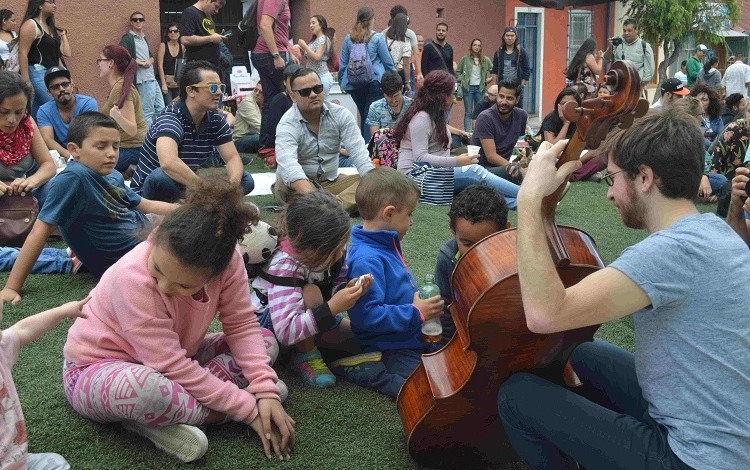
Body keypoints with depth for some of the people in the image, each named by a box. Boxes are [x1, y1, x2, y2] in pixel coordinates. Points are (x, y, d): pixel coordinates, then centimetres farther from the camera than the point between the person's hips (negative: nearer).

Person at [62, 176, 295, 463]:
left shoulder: (226, 259, -22)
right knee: (143, 388, -42)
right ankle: (210, 411, -12)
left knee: (265, 342, -6)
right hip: (96, 369, -6)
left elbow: (242, 326, -13)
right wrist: (248, 409, -29)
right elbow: (173, 366, -33)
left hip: (171, 362, 7)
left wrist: (266, 391, -27)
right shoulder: (133, 279, -35)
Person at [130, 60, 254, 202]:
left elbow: (233, 158, -4)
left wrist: (232, 186, -27)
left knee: (245, 180, -6)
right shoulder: (170, 117, -24)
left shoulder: (216, 120, -1)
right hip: (149, 192, -7)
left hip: (186, 189, 7)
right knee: (161, 176, -40)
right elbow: (168, 163, -42)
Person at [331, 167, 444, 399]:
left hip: (414, 339, 10)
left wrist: (420, 301, 13)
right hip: (390, 350, -10)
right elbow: (367, 315, -30)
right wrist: (415, 313, -25)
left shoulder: (387, 245, 7)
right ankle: (365, 370, -7)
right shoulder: (367, 259, -25)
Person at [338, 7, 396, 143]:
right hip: (374, 81, -4)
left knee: (363, 115, 15)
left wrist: (342, 81, 19)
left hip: (354, 84, 4)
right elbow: (387, 61, 2)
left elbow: (343, 63, 9)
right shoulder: (377, 38, -5)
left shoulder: (349, 38, 4)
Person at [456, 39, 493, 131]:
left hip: (480, 88, 2)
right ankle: (467, 132, -1)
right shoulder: (465, 59, 1)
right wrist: (461, 81, -5)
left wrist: (490, 78, -3)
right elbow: (458, 72, 7)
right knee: (468, 112, 0)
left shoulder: (486, 60, 4)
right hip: (468, 87, -2)